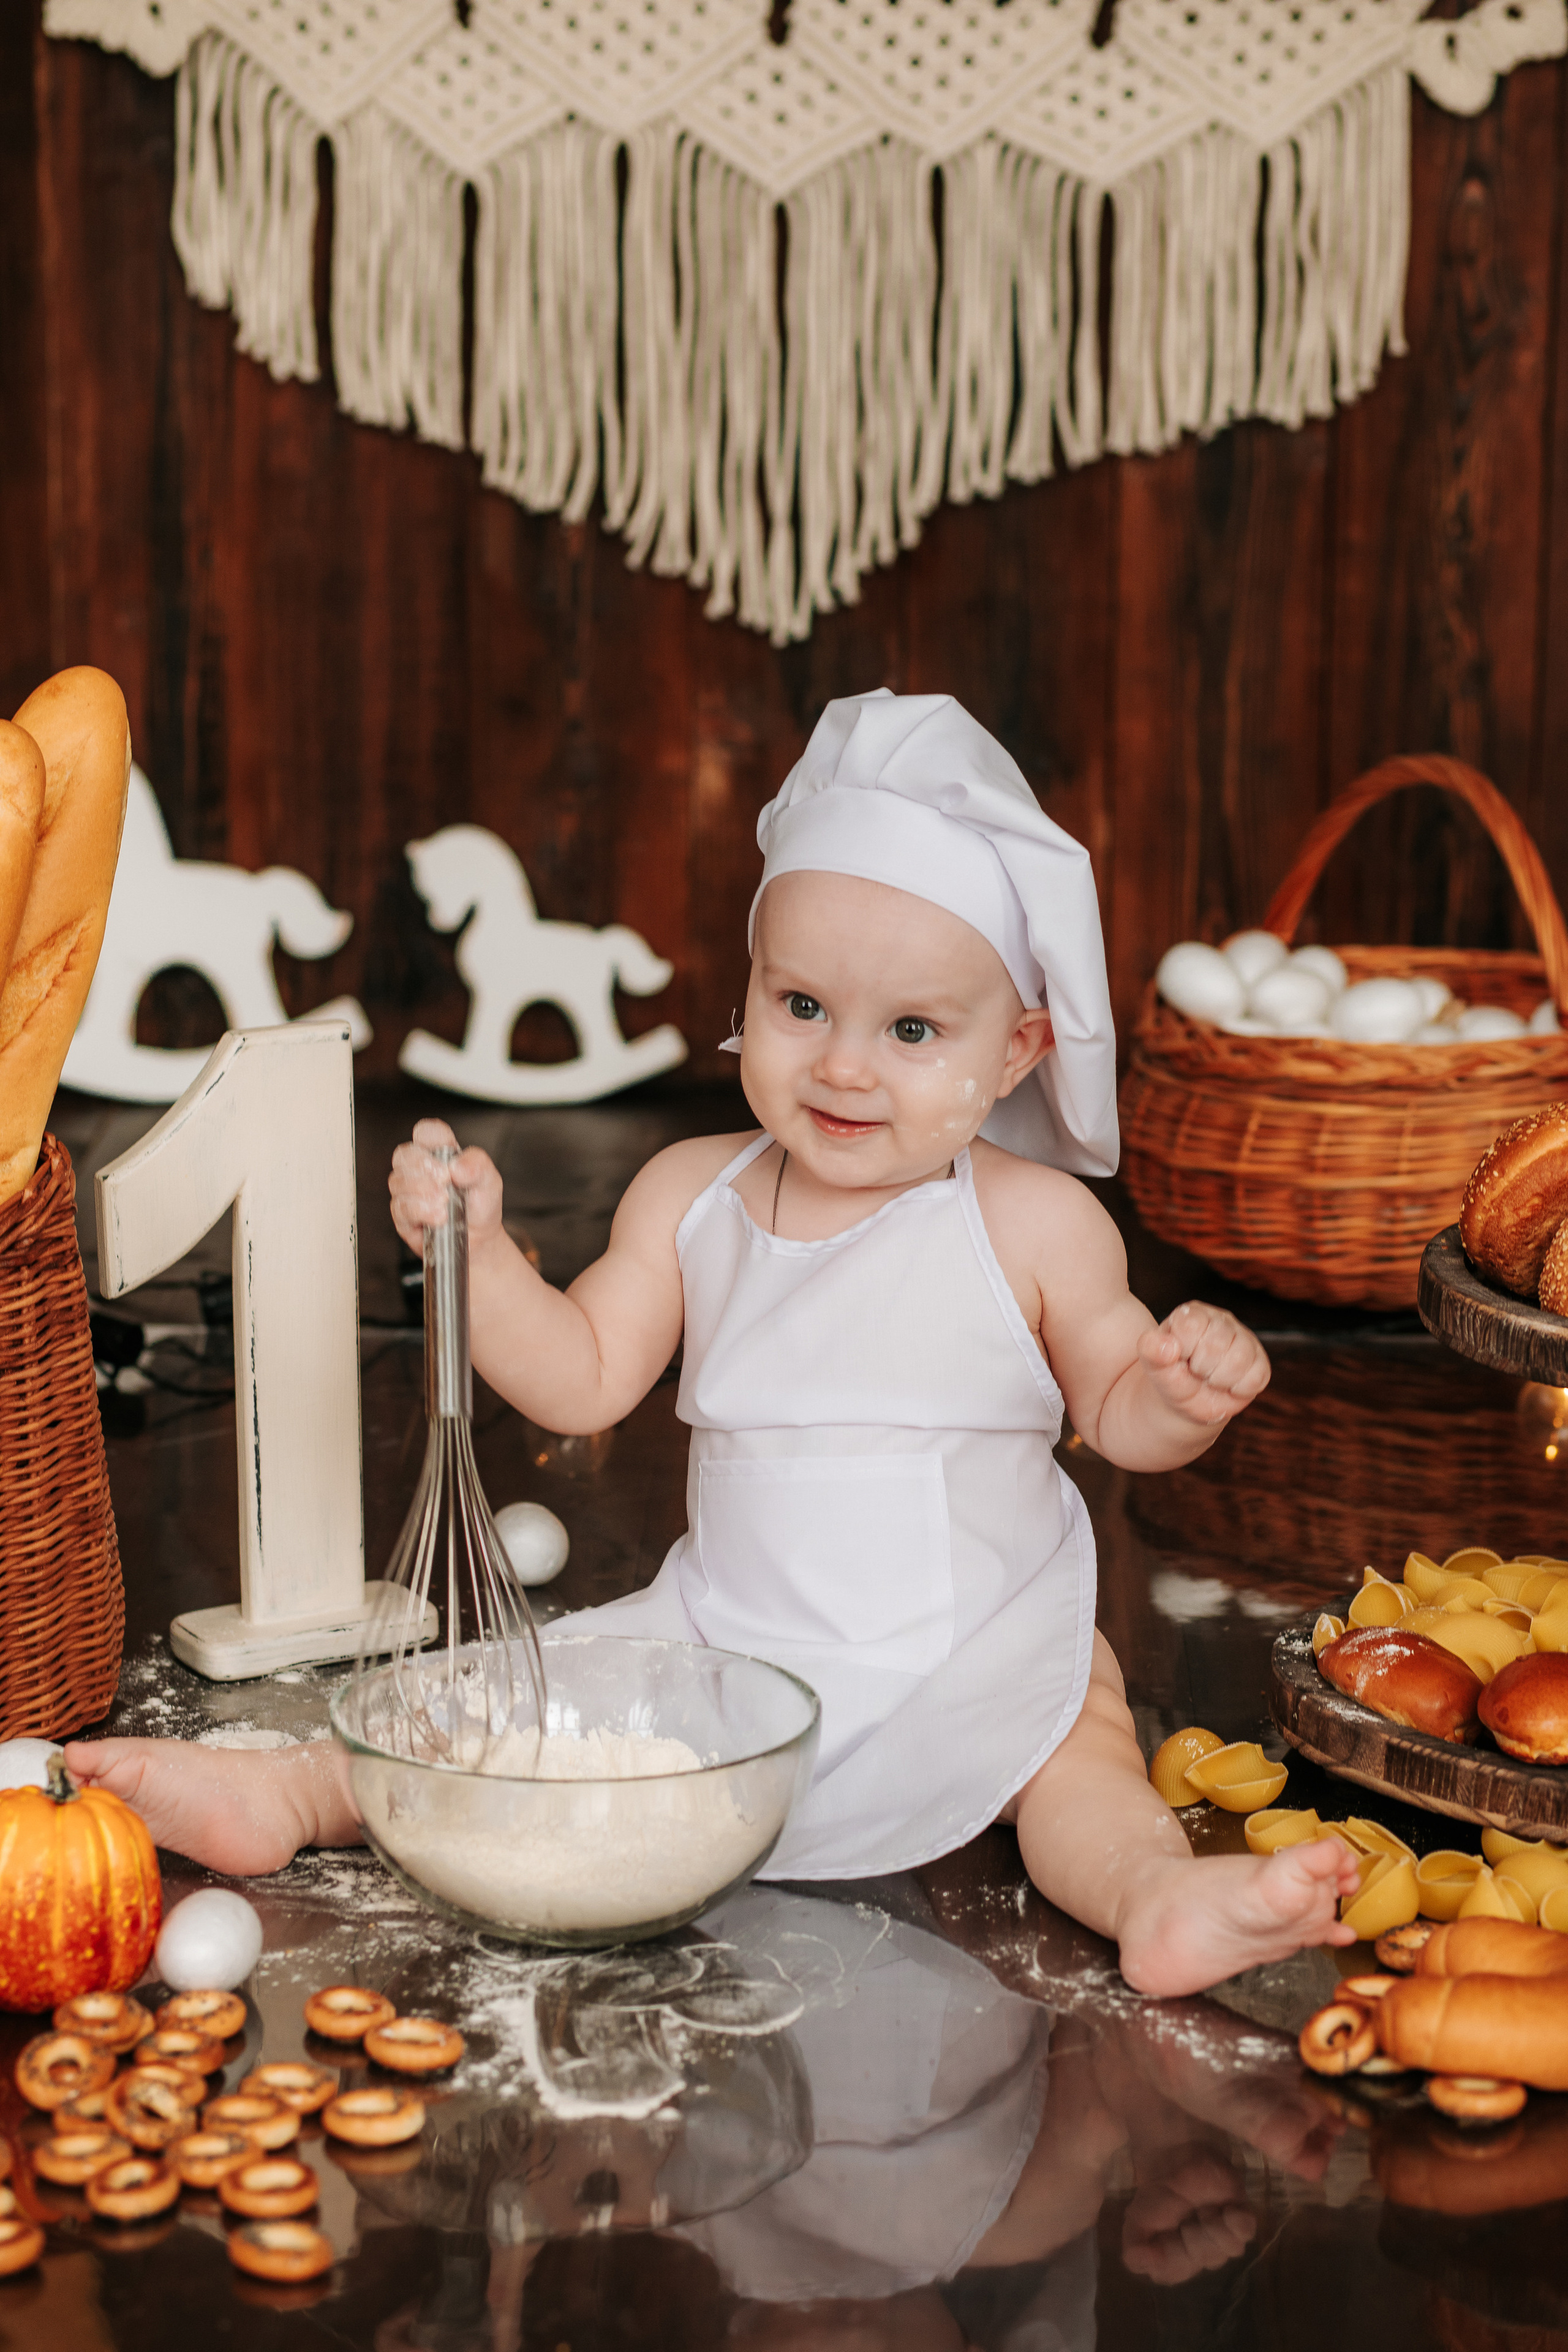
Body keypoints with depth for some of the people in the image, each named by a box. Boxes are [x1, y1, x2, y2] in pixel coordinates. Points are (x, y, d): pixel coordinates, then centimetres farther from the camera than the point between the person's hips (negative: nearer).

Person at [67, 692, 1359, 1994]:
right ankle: (292, 1794, -2)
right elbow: (583, 1379, 1)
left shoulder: (1036, 1223, -8)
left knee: (1079, 1741, -27)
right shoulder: (692, 1196, 0)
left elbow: (1117, 1408, -2)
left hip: (981, 1659, -3)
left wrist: (1184, 1395, -25)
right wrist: (477, 1249, -13)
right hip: (726, 1633, 3)